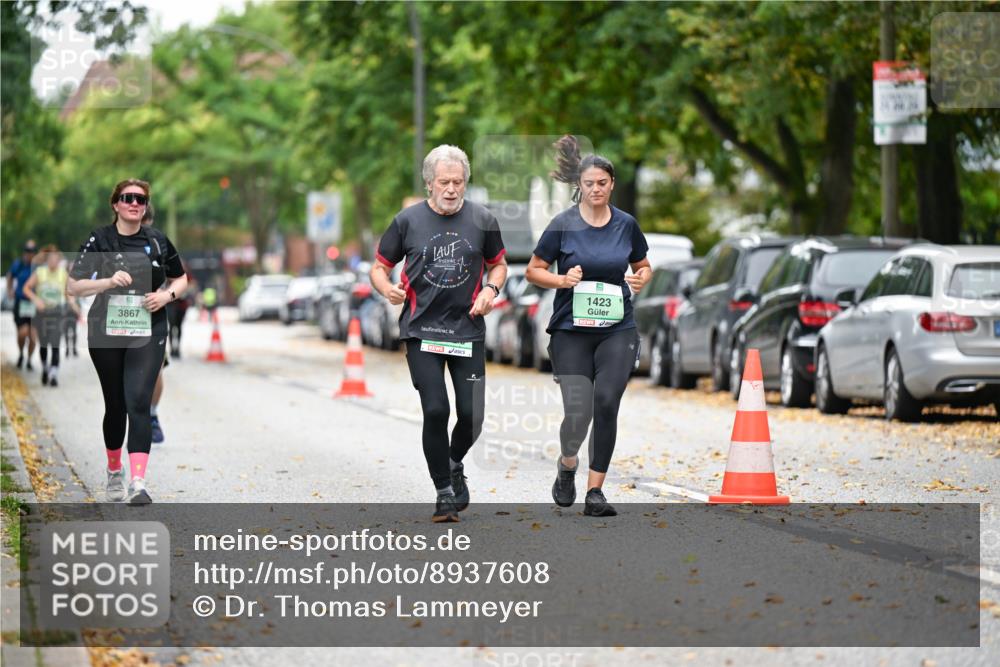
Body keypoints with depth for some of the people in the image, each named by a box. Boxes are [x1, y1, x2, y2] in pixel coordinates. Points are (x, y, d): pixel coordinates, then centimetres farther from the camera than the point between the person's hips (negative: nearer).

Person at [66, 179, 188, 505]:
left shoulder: (157, 240, 5)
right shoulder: (100, 239, -1)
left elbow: (180, 279, 19)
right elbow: (73, 286, -4)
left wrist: (167, 295, -3)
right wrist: (108, 282, -20)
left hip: (148, 334, 0)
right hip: (106, 332, 0)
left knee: (138, 402, -14)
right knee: (115, 405, 10)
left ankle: (138, 482, -22)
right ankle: (114, 472, 33)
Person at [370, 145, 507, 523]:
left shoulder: (482, 220, 3)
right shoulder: (408, 220, -1)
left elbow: (498, 264, 17)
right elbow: (380, 267, 6)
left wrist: (491, 289, -4)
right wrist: (387, 289, -16)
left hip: (467, 330, 2)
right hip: (422, 331, -1)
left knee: (472, 414, -3)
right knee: (436, 410, -11)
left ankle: (454, 464, 31)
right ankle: (444, 493, 5)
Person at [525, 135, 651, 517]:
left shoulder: (626, 225, 5)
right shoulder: (563, 225, -3)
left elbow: (643, 266, 19)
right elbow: (533, 270, 3)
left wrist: (641, 279, -4)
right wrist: (562, 280, -15)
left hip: (617, 330, 2)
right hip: (571, 331, -2)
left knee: (606, 402, -15)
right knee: (578, 413, -9)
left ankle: (595, 491, -5)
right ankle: (567, 466, 26)